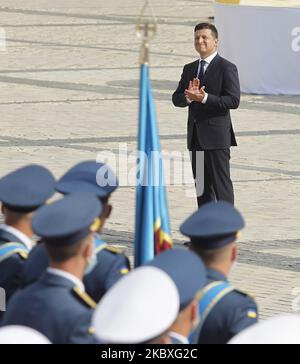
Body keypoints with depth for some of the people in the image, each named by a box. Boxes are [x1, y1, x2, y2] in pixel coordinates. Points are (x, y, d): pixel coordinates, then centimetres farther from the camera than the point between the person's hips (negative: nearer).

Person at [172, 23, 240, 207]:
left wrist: (205, 98, -22)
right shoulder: (190, 69, 15)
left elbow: (233, 100, -15)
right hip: (196, 137, 7)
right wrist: (189, 96, -13)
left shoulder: (226, 68, -6)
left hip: (217, 136, -7)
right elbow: (177, 99, 10)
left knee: (221, 184, -7)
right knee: (201, 186, 11)